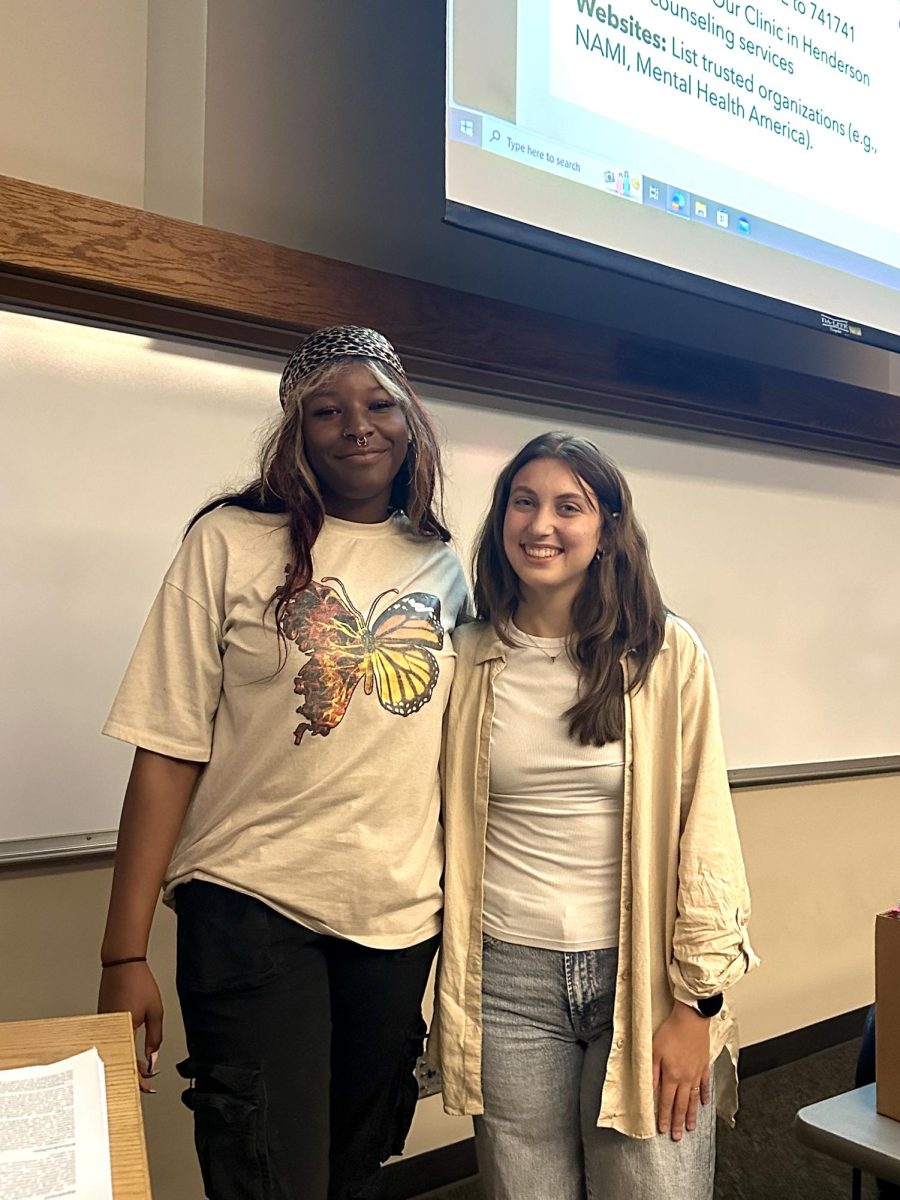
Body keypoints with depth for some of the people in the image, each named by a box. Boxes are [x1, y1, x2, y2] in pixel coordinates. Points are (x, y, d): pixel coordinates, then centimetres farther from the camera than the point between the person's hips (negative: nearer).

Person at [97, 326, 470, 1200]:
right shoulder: (231, 542, -6)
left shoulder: (444, 567, 5)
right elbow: (168, 749, -8)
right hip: (253, 906, -4)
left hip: (401, 913, 4)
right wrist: (124, 954, -9)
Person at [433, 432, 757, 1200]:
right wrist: (447, 1003, 8)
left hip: (642, 972, -1)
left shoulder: (668, 654, -6)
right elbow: (448, 831, 7)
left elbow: (703, 825, -4)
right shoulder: (469, 660, 1)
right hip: (508, 977, 2)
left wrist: (696, 1004, -5)